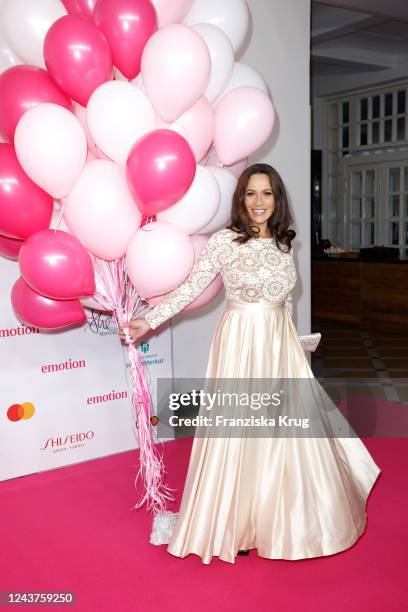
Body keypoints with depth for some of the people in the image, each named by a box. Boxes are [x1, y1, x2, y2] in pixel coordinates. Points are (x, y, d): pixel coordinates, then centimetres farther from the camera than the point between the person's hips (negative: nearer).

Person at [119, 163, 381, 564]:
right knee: (239, 433, 2)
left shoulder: (282, 243, 8)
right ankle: (235, 525, 20)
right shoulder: (225, 241, -8)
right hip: (241, 344, -5)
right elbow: (190, 289, -9)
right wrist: (149, 321, -15)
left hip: (279, 344, 5)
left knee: (285, 433, 10)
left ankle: (279, 519, 29)